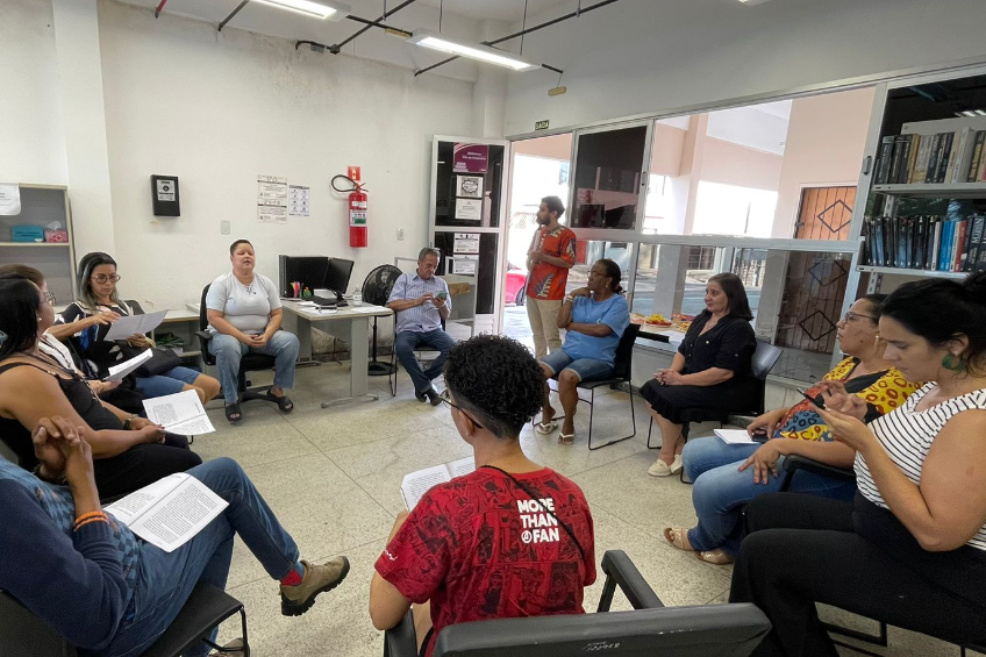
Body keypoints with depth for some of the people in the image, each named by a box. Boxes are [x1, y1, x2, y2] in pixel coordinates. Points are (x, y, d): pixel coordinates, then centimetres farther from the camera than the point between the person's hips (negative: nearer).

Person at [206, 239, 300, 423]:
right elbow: (214, 318, -14)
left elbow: (277, 314, 4)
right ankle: (231, 400, -20)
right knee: (228, 348, -39)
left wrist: (266, 335, -15)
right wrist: (242, 337, -24)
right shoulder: (221, 283, -7)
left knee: (291, 341, -21)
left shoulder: (266, 282, 5)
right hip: (229, 335, -4)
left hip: (261, 335, 4)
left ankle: (277, 390, -4)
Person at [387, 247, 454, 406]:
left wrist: (442, 306, -7)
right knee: (402, 348, -35)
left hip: (433, 330, 2)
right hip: (409, 329, -2)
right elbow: (391, 304, 0)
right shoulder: (405, 278, 12)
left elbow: (446, 316, 16)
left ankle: (421, 382, -11)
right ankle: (426, 386, -19)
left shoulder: (441, 283, 18)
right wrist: (417, 301, -8)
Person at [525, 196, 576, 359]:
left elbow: (569, 262, -13)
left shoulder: (566, 234, -8)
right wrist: (529, 262, 6)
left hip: (550, 294, -7)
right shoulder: (539, 232, 17)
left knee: (551, 336, -8)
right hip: (532, 290, 8)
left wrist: (543, 257, -19)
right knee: (537, 334, 13)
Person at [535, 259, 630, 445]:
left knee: (567, 376, -35)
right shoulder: (582, 298, 12)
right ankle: (547, 412, 6)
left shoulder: (618, 303, -3)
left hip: (597, 359, -5)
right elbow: (561, 323, 4)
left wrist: (572, 325, -5)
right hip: (569, 351, 5)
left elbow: (601, 330, -18)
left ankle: (568, 423, -10)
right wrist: (571, 296, -2)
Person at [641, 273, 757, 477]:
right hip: (695, 380, 9)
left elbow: (724, 372, -25)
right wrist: (672, 371, -7)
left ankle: (667, 456, -7)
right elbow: (683, 350, 15)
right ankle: (680, 445, -6)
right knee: (651, 389, -11)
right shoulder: (702, 318, 12)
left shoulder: (738, 328, -16)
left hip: (727, 390, -9)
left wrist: (681, 380, -23)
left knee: (667, 397, -26)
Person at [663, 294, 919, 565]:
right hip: (780, 444, 10)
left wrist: (783, 443, -29)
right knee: (694, 453, 5)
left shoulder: (895, 384, -19)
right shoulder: (850, 363, 11)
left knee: (709, 487, -22)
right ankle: (732, 539, 19)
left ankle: (705, 540, 16)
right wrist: (779, 413, 5)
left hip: (821, 470, -10)